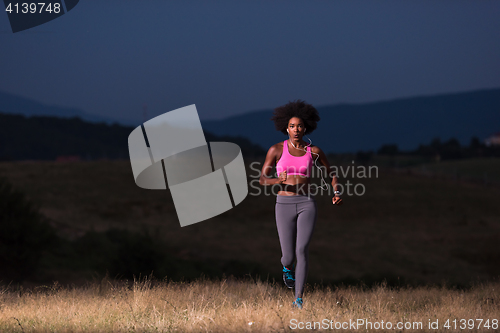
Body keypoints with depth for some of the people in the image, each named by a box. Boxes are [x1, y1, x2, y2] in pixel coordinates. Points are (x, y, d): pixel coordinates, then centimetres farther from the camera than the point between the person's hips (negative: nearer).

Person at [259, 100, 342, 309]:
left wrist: (336, 193, 0)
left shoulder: (314, 151, 6)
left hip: (307, 205, 0)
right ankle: (287, 267, 39)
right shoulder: (276, 150, 2)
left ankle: (298, 300, -13)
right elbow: (262, 179, 0)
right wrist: (277, 180, -23)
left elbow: (330, 173, 19)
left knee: (302, 251, -18)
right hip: (285, 205, 0)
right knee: (289, 257, -2)